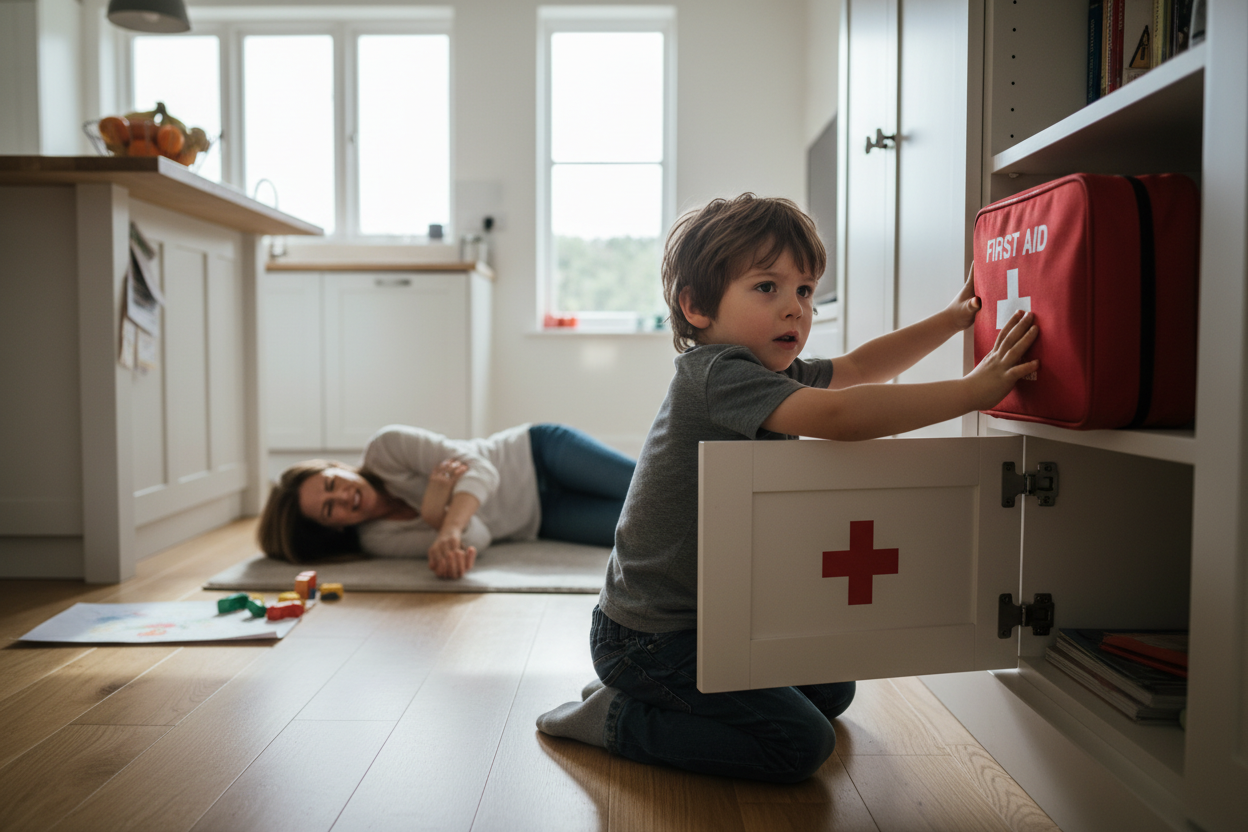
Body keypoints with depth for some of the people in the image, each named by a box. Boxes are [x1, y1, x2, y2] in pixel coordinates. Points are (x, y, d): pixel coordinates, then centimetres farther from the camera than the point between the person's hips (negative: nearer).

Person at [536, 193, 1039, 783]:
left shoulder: (765, 371, 6)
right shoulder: (717, 373, -25)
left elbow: (857, 368, 20)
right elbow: (838, 415, -38)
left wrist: (951, 319, 15)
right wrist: (974, 390, -31)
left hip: (713, 618, 10)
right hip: (651, 638, -10)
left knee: (831, 693, 20)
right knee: (800, 745, -13)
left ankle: (650, 693, 21)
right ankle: (618, 720, -1)